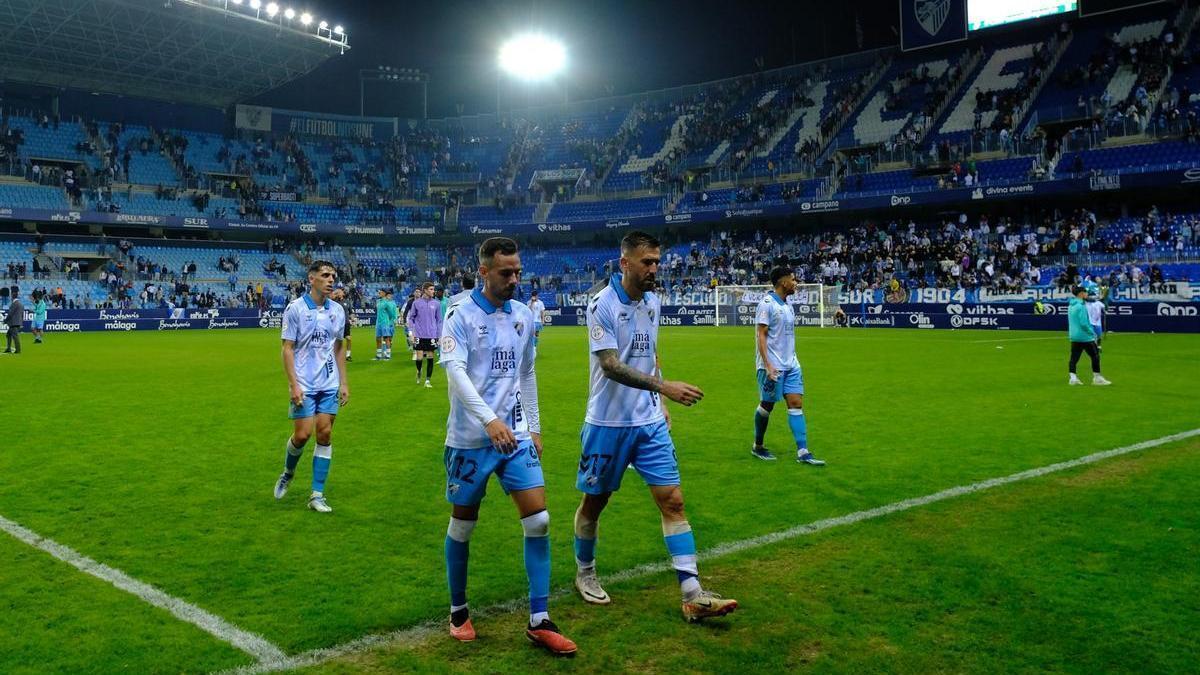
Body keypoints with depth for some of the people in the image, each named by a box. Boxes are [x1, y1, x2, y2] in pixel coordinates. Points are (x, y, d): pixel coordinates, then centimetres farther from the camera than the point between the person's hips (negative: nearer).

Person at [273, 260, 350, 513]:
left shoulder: (337, 310, 7)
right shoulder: (295, 308, -6)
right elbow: (287, 348, -6)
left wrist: (344, 383, 8)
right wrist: (293, 384, -13)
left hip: (329, 385, 4)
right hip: (304, 385, -4)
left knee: (325, 435, 1)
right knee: (302, 434, -4)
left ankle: (317, 495, 8)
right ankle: (288, 473, 28)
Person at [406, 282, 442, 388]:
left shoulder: (436, 303, 4)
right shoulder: (416, 303, 1)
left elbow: (439, 320, 9)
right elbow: (410, 318, 8)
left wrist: (439, 335, 5)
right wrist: (412, 332, 0)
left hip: (432, 335, 1)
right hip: (419, 335, -1)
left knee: (430, 358, 1)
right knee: (419, 358, -1)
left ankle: (427, 381, 10)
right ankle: (419, 371, 31)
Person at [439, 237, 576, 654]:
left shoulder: (524, 317, 8)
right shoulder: (461, 315, -8)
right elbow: (454, 370, -21)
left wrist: (534, 427, 16)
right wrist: (489, 419, -32)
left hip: (515, 435, 4)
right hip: (471, 439, -4)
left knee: (539, 521, -4)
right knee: (462, 526, 9)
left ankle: (539, 621, 4)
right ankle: (458, 612, 28)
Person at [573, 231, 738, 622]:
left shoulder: (653, 303, 7)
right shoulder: (602, 305, -15)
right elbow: (611, 366, -24)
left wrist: (661, 405, 16)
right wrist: (664, 387, -33)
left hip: (650, 422, 6)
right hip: (608, 424, -6)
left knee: (672, 501, -1)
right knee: (595, 502, 9)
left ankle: (693, 596, 0)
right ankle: (585, 573, 33)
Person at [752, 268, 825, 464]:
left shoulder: (788, 305, 13)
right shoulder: (767, 303, -11)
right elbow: (761, 335, -15)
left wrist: (793, 361, 17)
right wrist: (768, 365, -21)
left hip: (791, 365, 8)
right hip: (772, 365, -7)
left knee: (796, 403, -1)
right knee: (767, 405, 4)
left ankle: (802, 452, -3)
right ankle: (758, 446, 22)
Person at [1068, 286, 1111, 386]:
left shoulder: (1071, 305, 10)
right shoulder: (1081, 306, -17)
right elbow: (1083, 323, -21)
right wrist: (1092, 333, -10)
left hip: (1073, 336, 8)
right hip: (1084, 336, -8)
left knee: (1074, 357, 7)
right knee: (1095, 356, 4)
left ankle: (1073, 378, 2)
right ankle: (1097, 378, 8)